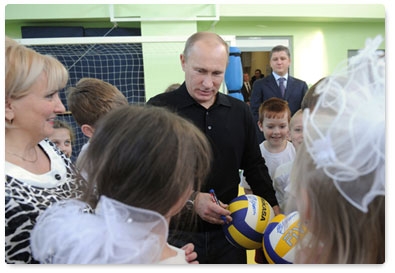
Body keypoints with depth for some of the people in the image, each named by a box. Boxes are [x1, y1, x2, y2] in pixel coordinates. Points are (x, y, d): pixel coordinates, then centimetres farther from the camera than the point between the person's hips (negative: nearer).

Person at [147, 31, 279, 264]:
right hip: (177, 232, -3)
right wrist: (190, 201, -19)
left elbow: (255, 166, 12)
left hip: (228, 230, 3)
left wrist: (274, 208, 5)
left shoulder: (240, 111, 3)